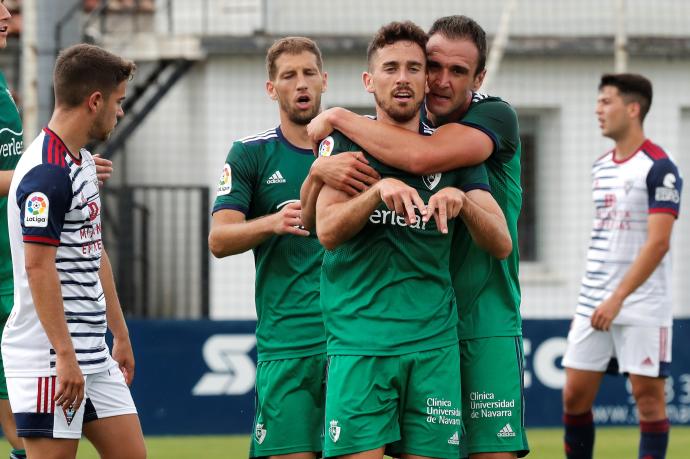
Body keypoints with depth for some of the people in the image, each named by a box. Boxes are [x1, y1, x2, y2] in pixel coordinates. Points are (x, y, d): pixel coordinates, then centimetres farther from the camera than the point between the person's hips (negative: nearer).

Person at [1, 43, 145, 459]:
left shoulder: (84, 162, 15)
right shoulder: (47, 173, -17)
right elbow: (38, 268, -21)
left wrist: (120, 334, 25)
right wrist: (65, 355, -23)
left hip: (94, 355, 10)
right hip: (49, 358, -10)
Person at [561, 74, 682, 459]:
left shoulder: (659, 167, -11)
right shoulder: (601, 167, 14)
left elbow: (658, 243, -18)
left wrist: (618, 298, -22)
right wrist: (598, 294, 18)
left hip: (642, 308, -7)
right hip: (594, 304, 7)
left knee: (649, 395, -3)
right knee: (575, 394, 4)